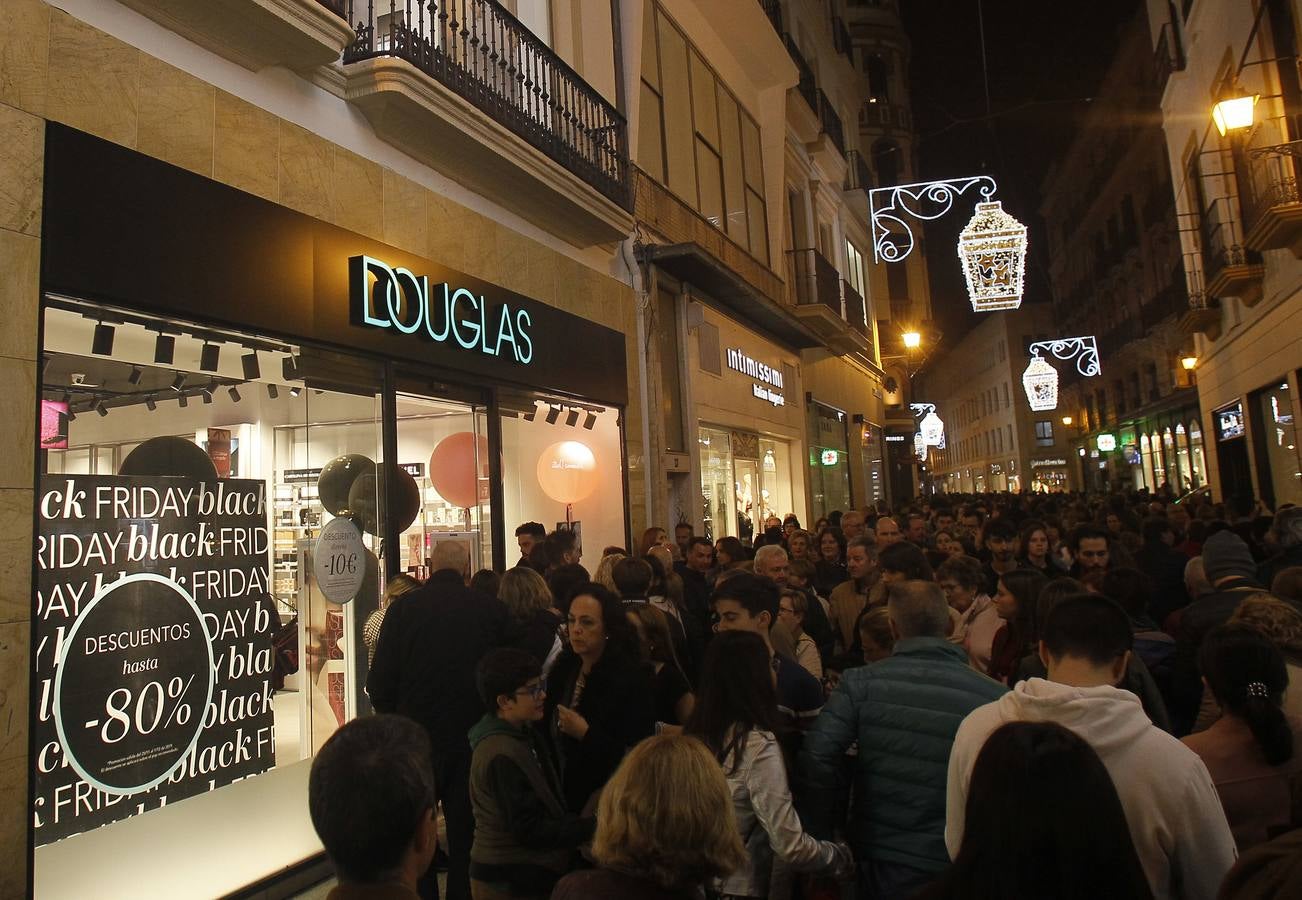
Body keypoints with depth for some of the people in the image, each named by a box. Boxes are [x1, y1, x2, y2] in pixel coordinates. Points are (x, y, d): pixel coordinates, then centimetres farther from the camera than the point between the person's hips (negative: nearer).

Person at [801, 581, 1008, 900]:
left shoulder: (861, 682, -12)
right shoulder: (996, 697, -12)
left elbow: (818, 756, -17)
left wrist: (822, 829, -4)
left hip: (879, 857, 0)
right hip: (958, 863, 1)